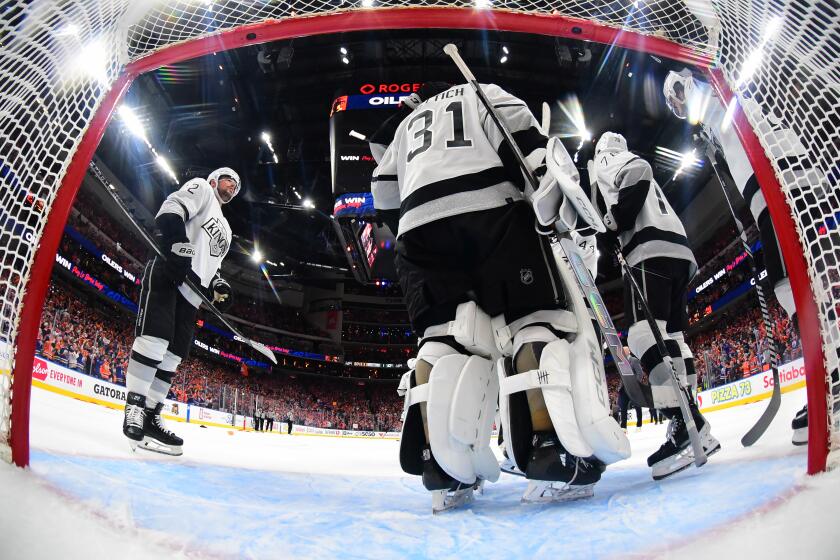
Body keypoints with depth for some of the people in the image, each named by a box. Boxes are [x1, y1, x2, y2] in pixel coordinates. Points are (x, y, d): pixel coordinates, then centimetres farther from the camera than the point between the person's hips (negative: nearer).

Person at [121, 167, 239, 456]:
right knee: (156, 338, -20)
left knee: (173, 354, 1)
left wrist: (218, 285, 12)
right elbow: (170, 211, -8)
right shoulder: (200, 188, 12)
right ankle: (134, 407, -17)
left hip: (190, 290, 8)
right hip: (166, 272, -8)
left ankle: (150, 416, 3)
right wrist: (179, 249, -23)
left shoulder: (225, 228, 34)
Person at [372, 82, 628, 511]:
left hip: (420, 226, 4)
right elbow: (524, 138, 6)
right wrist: (558, 198, -4)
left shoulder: (407, 124, 39)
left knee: (444, 336, -3)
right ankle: (553, 457, -27)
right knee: (537, 320, -9)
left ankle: (444, 473, -18)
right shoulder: (483, 92, 28)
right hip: (494, 210, -3)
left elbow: (384, 195, 30)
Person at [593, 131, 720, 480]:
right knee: (670, 336, 6)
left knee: (645, 333, -20)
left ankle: (684, 423, -31)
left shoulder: (607, 161, 13)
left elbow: (637, 172, -9)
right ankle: (696, 430, 2)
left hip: (651, 249, -9)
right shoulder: (640, 176, 38)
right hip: (680, 253, 9)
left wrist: (612, 224, -9)